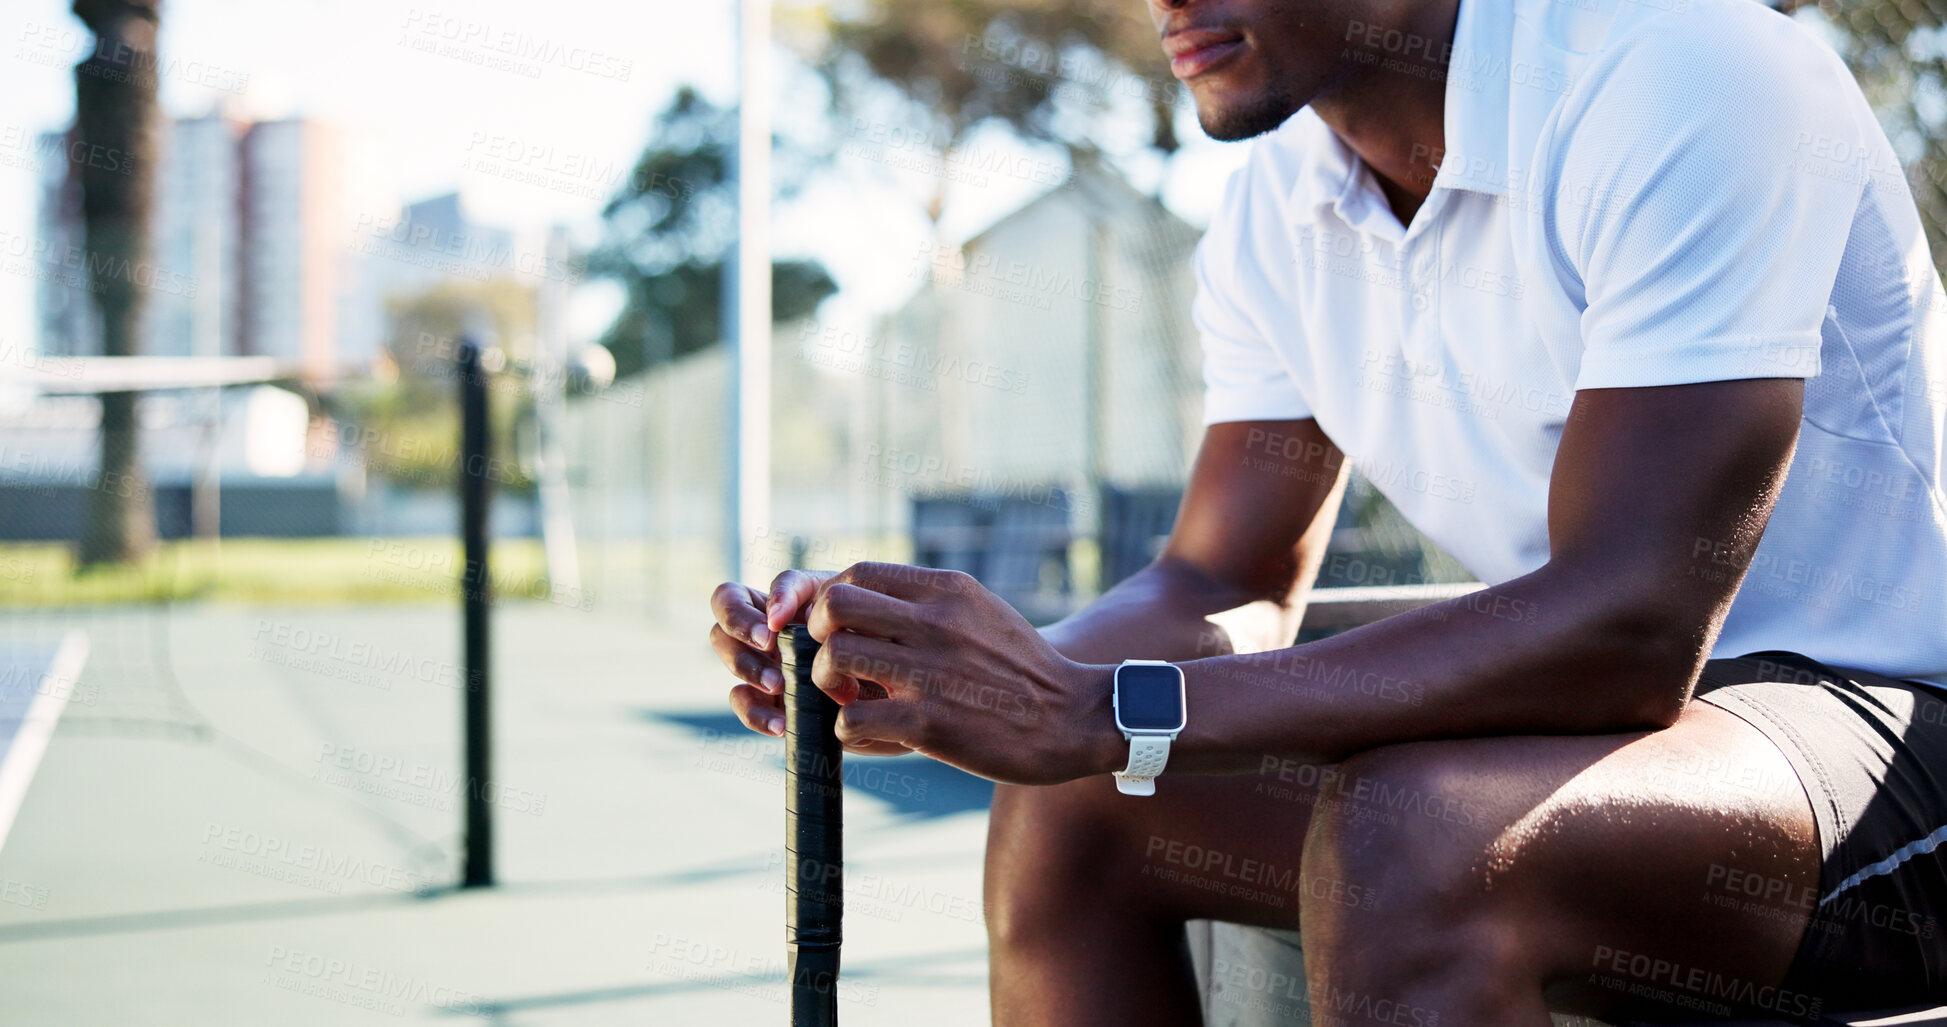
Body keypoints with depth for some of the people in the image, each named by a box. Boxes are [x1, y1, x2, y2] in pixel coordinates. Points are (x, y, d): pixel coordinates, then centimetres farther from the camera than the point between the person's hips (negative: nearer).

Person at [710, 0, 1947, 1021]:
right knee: (1066, 813, -3)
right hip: (1614, 712, 8)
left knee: (1409, 839, -35)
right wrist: (915, 680, -14)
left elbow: (1626, 633, -31)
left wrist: (1104, 714, -33)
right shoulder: (1282, 208, 2)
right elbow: (1227, 594, 6)